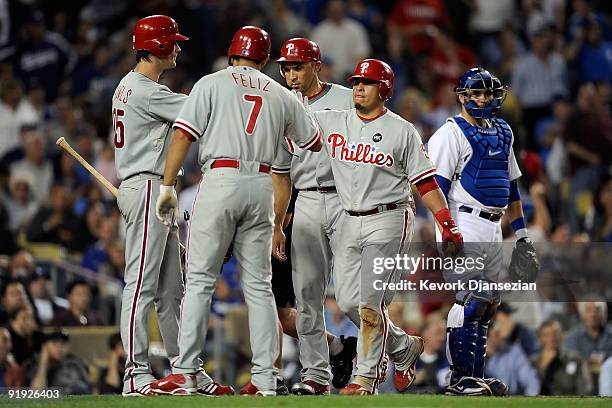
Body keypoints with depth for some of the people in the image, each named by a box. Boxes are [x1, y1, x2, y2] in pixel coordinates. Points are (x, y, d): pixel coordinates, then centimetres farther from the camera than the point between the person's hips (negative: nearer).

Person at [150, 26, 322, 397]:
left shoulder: (212, 83, 7)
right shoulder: (282, 95, 16)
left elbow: (184, 134, -3)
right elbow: (315, 143, 27)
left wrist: (168, 186, -1)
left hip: (221, 180, -3)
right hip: (263, 186, 3)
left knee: (200, 279, -2)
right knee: (259, 285, 8)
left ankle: (185, 374, -8)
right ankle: (265, 378, 3)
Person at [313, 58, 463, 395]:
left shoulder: (402, 131, -2)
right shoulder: (333, 123, 8)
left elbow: (425, 182, -3)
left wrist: (448, 225, -9)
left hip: (388, 220, -5)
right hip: (349, 222, 5)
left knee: (370, 302, -12)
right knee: (348, 302, 4)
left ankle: (367, 377, -5)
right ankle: (405, 348, 25)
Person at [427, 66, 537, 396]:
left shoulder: (502, 132, 18)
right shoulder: (451, 133, -6)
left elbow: (511, 184, 25)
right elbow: (436, 186, -13)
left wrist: (521, 231, 22)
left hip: (492, 226, 8)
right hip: (464, 223, -8)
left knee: (489, 301, 8)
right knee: (471, 301, -13)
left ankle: (475, 378, 14)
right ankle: (460, 379, -10)